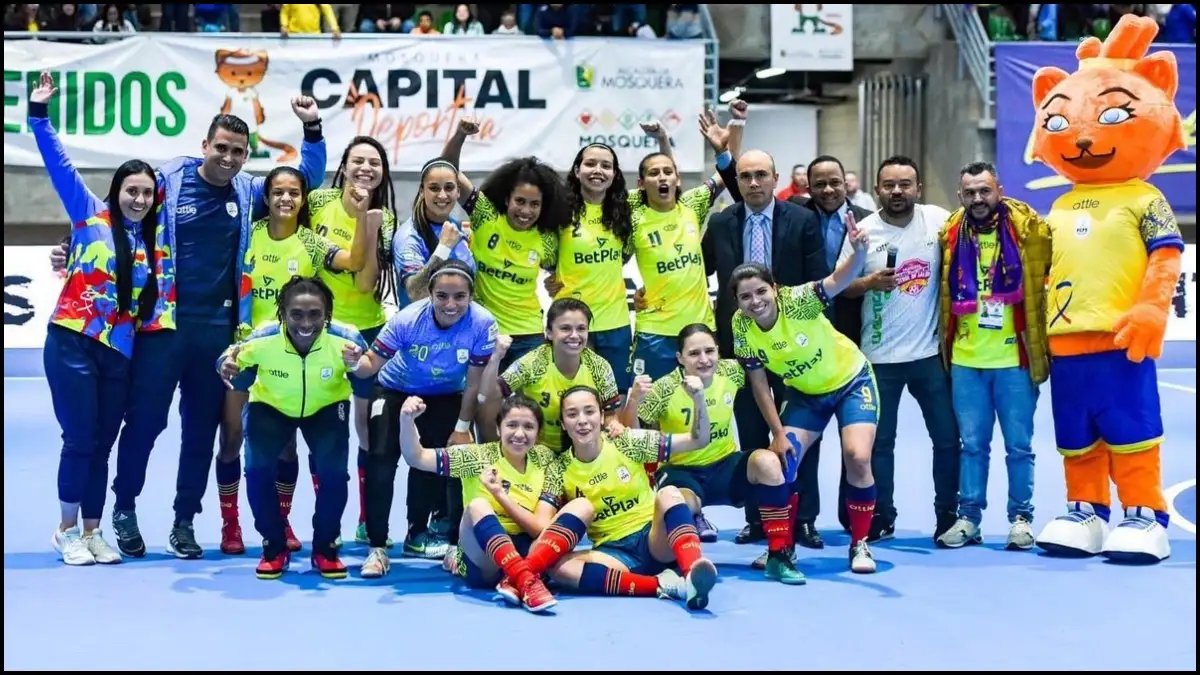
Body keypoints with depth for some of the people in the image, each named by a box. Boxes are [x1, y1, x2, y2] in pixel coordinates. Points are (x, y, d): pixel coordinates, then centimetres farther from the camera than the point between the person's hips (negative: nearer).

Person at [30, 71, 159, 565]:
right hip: (72, 344, -4)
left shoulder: (153, 243, 11)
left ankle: (92, 531, 20)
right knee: (79, 440, -2)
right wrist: (39, 114, -12)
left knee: (102, 445, 9)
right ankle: (67, 530, 14)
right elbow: (58, 165, -6)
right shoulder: (91, 216, 0)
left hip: (119, 353, 4)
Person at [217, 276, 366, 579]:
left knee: (334, 471, -18)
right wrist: (226, 367, -38)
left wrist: (359, 369, -44)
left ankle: (325, 547, 8)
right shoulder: (263, 339, -33)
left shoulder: (346, 339, -33)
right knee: (258, 469, -19)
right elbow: (231, 363, -15)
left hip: (326, 407, 0)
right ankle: (274, 547, 7)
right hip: (271, 406, 0)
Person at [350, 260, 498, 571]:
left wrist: (462, 427, -11)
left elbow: (474, 382, -19)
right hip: (396, 391, -2)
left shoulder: (482, 323, -31)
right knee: (381, 461, -15)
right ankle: (377, 546, -5)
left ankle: (417, 534, 30)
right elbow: (372, 364, -27)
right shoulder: (407, 319, -33)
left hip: (446, 397, 2)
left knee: (431, 464, 7)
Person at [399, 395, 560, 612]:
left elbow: (543, 528, -8)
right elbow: (416, 458, -9)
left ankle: (519, 581, -32)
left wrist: (500, 494, -17)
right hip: (481, 563, -3)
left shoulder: (544, 463, 2)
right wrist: (407, 420, -27)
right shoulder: (478, 457, -3)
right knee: (478, 505, -32)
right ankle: (527, 584, -51)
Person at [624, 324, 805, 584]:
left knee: (768, 461, -27)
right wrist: (634, 400, -34)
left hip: (725, 465, 3)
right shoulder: (665, 390, -17)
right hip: (681, 470, -3)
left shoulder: (731, 372, -8)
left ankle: (779, 558, -15)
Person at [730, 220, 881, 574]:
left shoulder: (796, 301, -30)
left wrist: (859, 252, -68)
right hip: (805, 393, 4)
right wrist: (778, 433, -11)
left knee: (857, 458, -18)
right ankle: (778, 548, 13)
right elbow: (758, 383, -10)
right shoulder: (742, 328, -20)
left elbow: (838, 281, -48)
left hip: (852, 380, -4)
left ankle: (860, 544, 3)